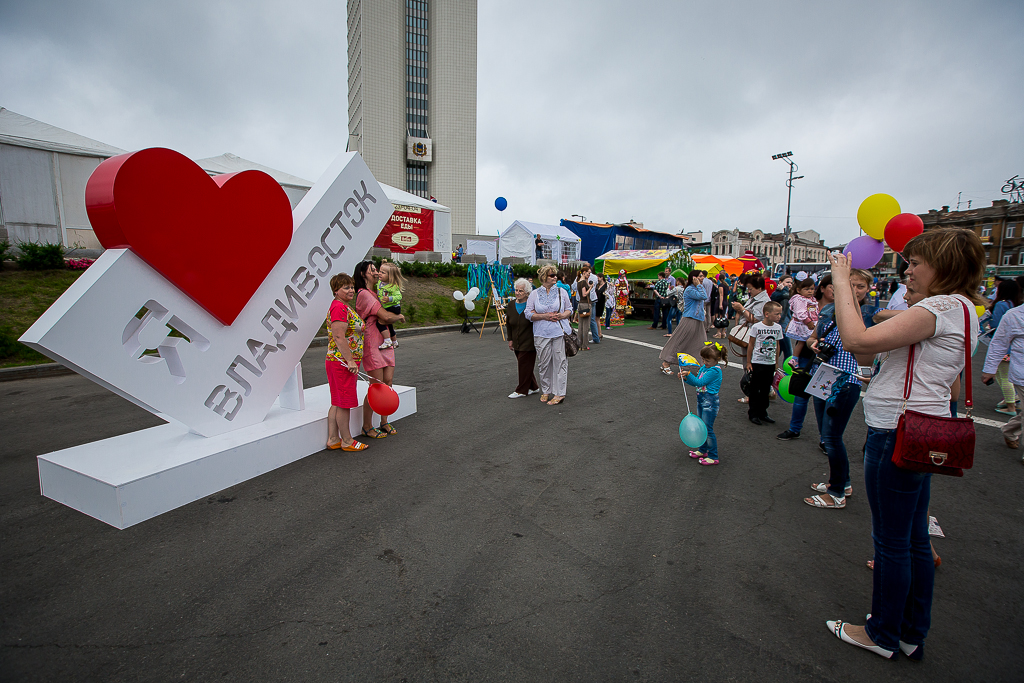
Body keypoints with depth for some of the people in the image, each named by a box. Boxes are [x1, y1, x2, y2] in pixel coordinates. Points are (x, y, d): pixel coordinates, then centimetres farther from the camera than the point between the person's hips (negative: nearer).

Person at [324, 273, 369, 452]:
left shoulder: (346, 307, 17)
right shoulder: (339, 307, -16)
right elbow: (339, 336, -23)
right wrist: (350, 360, -25)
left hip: (338, 362, 10)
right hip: (342, 362, -10)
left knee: (337, 403, 14)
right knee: (344, 403, 0)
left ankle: (333, 439, 22)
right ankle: (347, 441, 11)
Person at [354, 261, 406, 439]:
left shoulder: (374, 293, 18)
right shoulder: (364, 294, -12)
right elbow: (386, 316, -19)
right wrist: (400, 316, -1)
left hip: (385, 343, 9)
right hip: (372, 345, -9)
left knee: (388, 382, 7)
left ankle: (384, 422, 19)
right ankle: (367, 427, 9)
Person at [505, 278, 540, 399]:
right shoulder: (511, 305, 6)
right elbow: (508, 324, 14)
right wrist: (510, 339, 11)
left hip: (529, 342, -6)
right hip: (517, 343, 6)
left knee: (525, 365, -2)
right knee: (524, 365, 13)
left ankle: (522, 390, 9)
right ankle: (533, 387, 27)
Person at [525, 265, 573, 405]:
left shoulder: (561, 291, 7)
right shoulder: (534, 294, 4)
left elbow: (569, 309, 12)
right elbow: (528, 314, 1)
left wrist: (561, 315, -9)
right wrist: (544, 316, -11)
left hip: (560, 331, 0)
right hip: (542, 334, 0)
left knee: (560, 361, 0)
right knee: (544, 362, 6)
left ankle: (559, 393, 6)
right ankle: (545, 391, 22)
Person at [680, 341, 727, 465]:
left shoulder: (715, 370, -19)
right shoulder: (704, 367, 7)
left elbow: (700, 382, -23)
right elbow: (696, 383, 10)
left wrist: (689, 374, -26)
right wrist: (686, 378, -5)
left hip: (710, 402, -9)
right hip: (701, 400, 9)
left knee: (708, 429, -3)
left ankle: (713, 457, 8)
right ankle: (703, 450, 35)